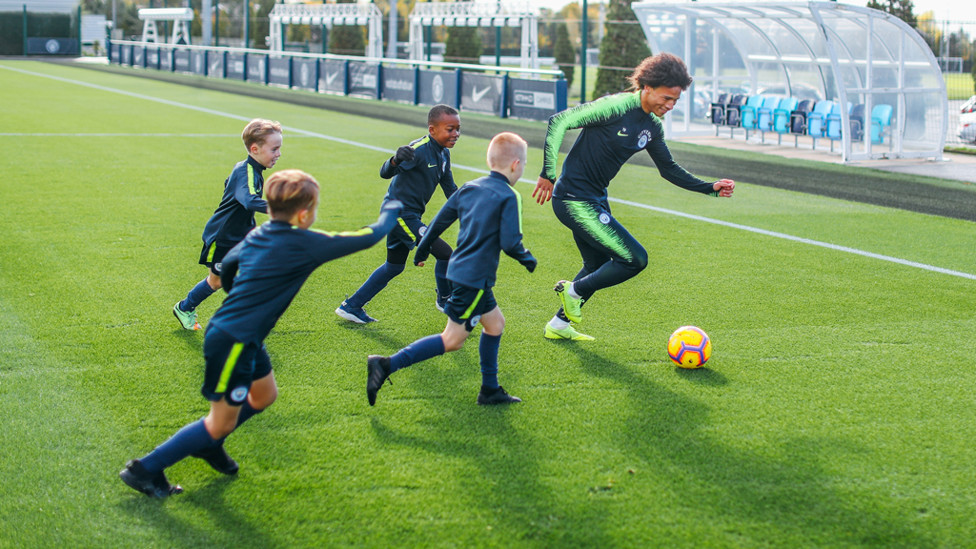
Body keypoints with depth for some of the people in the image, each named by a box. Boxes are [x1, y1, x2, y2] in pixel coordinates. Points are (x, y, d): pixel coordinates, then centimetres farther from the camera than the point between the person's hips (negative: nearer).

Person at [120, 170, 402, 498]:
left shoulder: (257, 236, 4)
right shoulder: (305, 245, -19)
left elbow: (227, 266, 22)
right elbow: (369, 237, -12)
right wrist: (390, 212, 8)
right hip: (233, 344, -9)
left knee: (264, 395, 26)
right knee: (222, 423, 3)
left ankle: (208, 444, 37)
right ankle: (146, 469, 8)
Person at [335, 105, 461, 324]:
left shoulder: (444, 153, 7)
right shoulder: (419, 150, -22)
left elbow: (450, 188, 19)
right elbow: (385, 173, -33)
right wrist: (396, 160, -54)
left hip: (407, 215, 10)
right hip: (400, 213, -10)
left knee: (394, 267, 20)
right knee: (444, 254, -10)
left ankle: (351, 306, 28)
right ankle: (444, 300, 15)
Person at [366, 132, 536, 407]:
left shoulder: (469, 188, 9)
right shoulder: (508, 197, -12)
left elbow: (439, 220, 12)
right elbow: (510, 243, -17)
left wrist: (422, 251, 24)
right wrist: (528, 259, 2)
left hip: (458, 269, 9)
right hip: (475, 278, -9)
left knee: (495, 323, 21)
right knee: (453, 340, -4)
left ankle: (490, 389, 25)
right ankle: (387, 365, -13)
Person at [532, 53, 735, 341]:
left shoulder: (652, 126, 6)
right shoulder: (616, 107, -20)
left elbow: (669, 169, 19)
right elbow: (558, 121, -21)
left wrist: (711, 188, 10)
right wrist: (549, 174, -21)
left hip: (596, 200, 9)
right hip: (574, 199, -9)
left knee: (599, 267, 20)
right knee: (635, 259, -11)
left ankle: (558, 325, 35)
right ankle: (573, 291, 6)